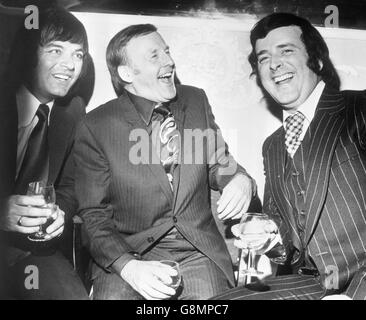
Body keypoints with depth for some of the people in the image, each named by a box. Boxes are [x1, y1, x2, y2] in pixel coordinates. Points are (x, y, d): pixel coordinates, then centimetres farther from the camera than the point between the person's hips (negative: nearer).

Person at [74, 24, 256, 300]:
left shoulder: (196, 100, 4)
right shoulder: (95, 127, -6)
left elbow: (217, 163, 15)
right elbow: (93, 215, -5)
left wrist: (240, 180, -8)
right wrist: (128, 266, -20)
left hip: (198, 250, 2)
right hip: (129, 251, -1)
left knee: (213, 296, -22)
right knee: (113, 293, -26)